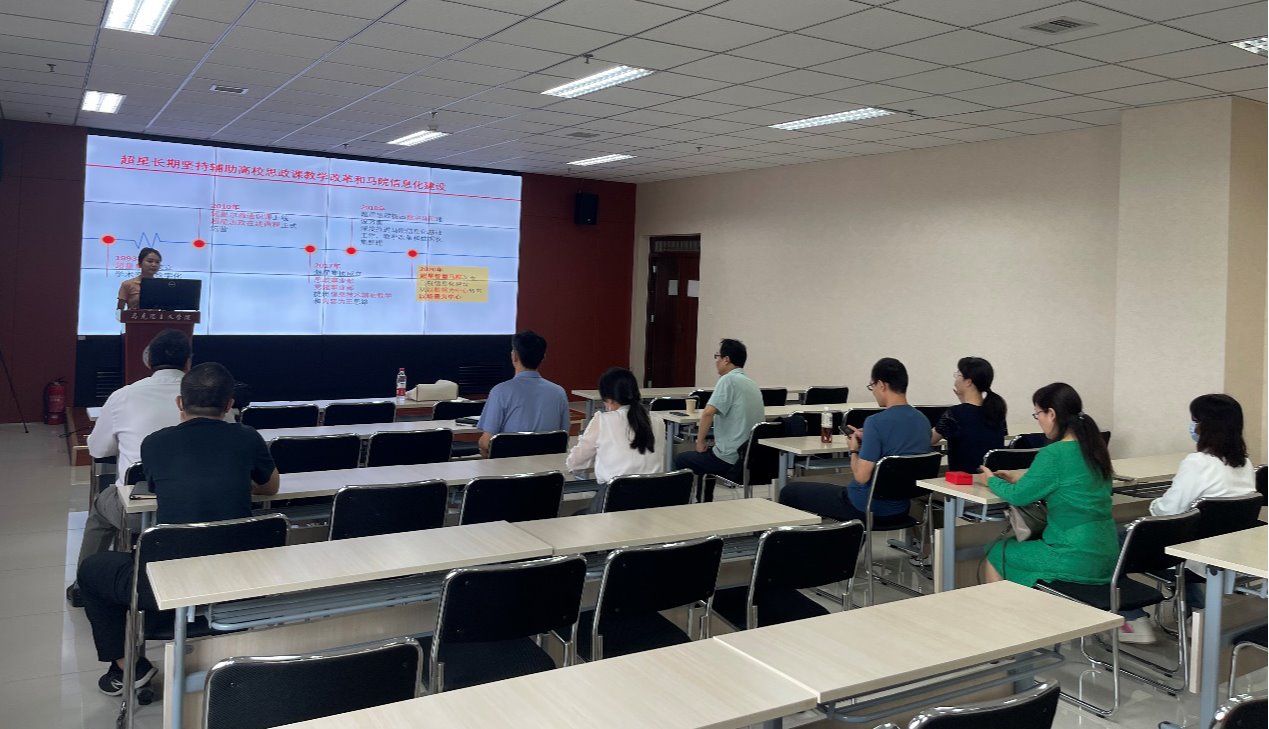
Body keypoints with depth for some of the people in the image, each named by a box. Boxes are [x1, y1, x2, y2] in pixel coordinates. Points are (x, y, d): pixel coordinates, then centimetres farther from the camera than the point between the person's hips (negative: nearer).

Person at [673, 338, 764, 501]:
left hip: (731, 459, -8)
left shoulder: (728, 380, -15)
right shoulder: (751, 383, 13)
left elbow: (708, 412, -25)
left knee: (681, 460, 14)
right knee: (707, 456, 33)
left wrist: (700, 441, -9)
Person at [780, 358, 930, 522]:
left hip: (868, 509, -8)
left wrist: (854, 450, -5)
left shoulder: (877, 422, -24)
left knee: (790, 492, 6)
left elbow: (861, 476, -24)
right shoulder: (923, 421, 0)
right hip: (901, 510, 8)